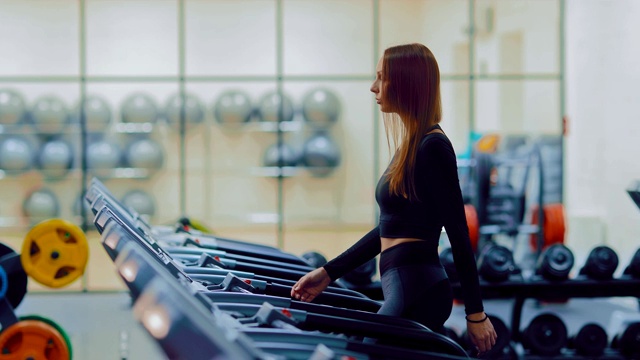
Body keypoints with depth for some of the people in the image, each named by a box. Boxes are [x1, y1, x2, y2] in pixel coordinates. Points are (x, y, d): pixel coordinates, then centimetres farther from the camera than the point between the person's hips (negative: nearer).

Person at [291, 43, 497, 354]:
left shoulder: (432, 147, -12)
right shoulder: (411, 145, 16)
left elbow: (458, 234, -13)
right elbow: (388, 228, 22)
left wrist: (476, 314, -13)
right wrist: (328, 273, 22)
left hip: (417, 290, -9)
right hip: (403, 287, 9)